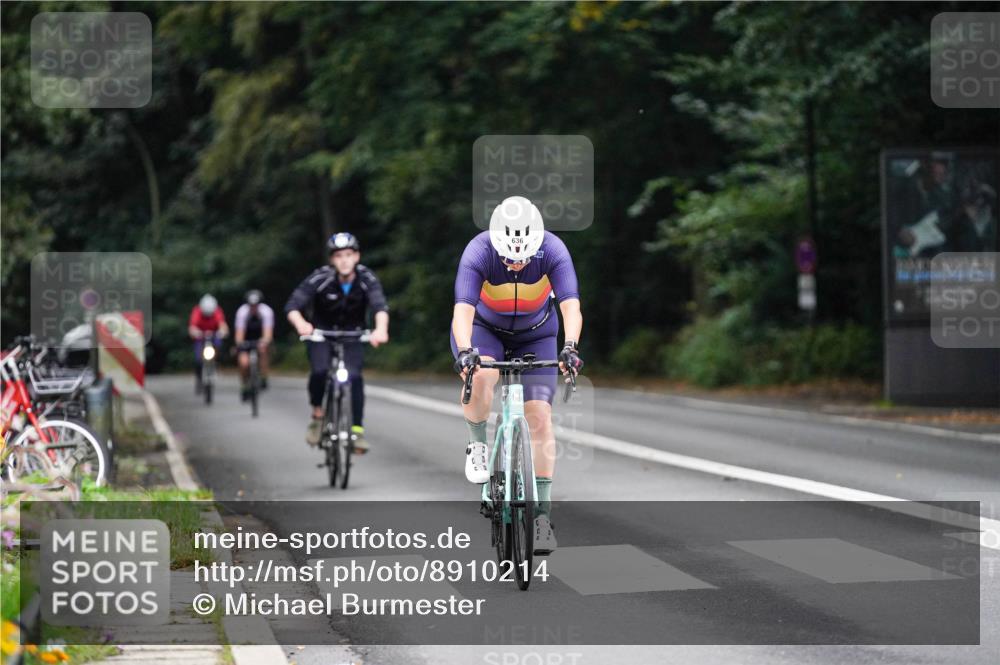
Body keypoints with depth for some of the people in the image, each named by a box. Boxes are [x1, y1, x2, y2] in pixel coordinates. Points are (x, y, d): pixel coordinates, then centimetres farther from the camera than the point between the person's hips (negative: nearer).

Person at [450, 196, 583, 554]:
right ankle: (478, 446, -6)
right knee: (479, 377, -35)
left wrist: (570, 347, -56)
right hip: (484, 328, -1)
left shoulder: (553, 251, -29)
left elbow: (571, 307, -38)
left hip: (535, 335, 1)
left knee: (540, 417, -10)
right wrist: (464, 351, -59)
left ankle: (542, 513, -2)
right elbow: (463, 310, -42)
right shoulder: (478, 253, -32)